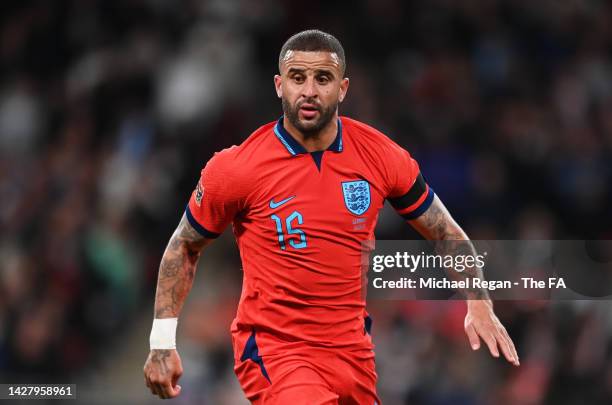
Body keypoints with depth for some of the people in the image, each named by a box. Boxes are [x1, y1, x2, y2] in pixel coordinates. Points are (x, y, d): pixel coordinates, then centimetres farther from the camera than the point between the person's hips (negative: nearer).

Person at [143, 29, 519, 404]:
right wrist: (162, 342, 1)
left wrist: (479, 304, -2)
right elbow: (185, 247, 4)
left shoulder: (382, 156, -3)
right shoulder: (235, 169, -11)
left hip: (353, 350, 5)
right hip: (272, 346, -5)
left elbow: (447, 234, 10)